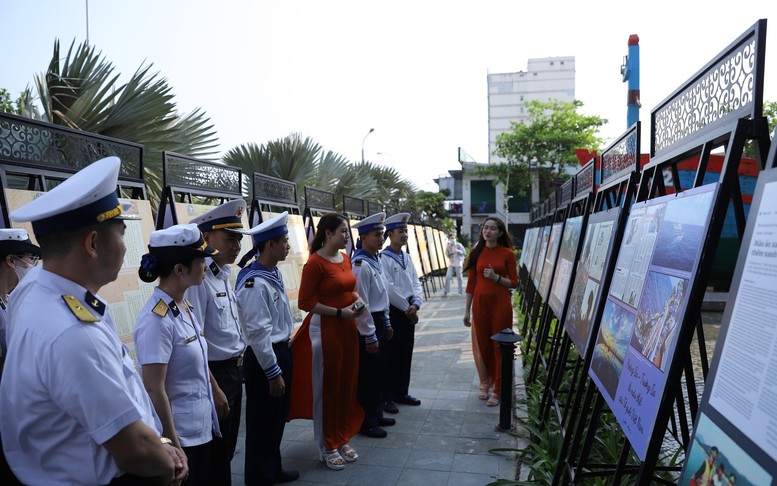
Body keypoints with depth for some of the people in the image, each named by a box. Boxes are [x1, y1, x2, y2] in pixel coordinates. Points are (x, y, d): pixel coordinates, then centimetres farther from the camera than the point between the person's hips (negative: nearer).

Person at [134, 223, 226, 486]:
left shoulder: (185, 306, 2)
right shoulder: (157, 320, -23)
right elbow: (154, 389, -22)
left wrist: (216, 392, 25)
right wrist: (172, 444, -19)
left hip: (201, 426, 8)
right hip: (179, 434, -8)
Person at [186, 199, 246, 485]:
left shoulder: (224, 274, 9)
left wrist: (237, 362, 16)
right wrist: (213, 388, -22)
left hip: (233, 370, 9)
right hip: (215, 373, -9)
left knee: (228, 447, 21)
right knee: (216, 452, 7)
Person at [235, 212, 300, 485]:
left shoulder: (274, 274, 6)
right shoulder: (255, 283, -23)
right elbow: (258, 333, -24)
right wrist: (273, 373, -19)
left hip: (281, 352, 10)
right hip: (264, 359, -10)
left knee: (277, 418, 22)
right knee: (262, 423, 6)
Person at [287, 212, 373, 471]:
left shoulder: (345, 258, 8)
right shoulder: (315, 263, -16)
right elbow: (305, 302, -17)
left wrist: (357, 298, 0)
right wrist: (339, 312, -20)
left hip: (348, 328, 8)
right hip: (324, 330, -8)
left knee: (346, 386, 14)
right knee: (325, 389, 4)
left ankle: (342, 439, 30)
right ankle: (328, 448, 18)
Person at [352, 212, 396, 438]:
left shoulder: (375, 261, 10)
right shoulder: (361, 265, -20)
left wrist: (386, 324, 19)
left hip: (379, 321, 10)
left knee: (379, 371, 19)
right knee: (367, 375, 2)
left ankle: (376, 414, 33)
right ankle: (365, 423, 15)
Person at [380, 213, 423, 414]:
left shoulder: (406, 258, 12)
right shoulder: (383, 258, -13)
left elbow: (416, 283, 10)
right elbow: (389, 289, -19)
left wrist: (415, 305, -6)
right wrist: (407, 308, -12)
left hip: (408, 311, 8)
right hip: (392, 311, -8)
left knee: (405, 354, 14)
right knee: (390, 355, -1)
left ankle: (401, 393, 26)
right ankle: (387, 397, 9)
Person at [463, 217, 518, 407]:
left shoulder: (507, 254, -2)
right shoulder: (476, 253, 4)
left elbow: (514, 283, 1)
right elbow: (471, 283, 6)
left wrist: (496, 278, -17)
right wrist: (467, 310, 5)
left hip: (500, 305, -2)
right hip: (480, 304, 2)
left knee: (500, 347, 2)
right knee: (483, 345, 8)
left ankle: (497, 390, 12)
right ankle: (486, 383, 28)